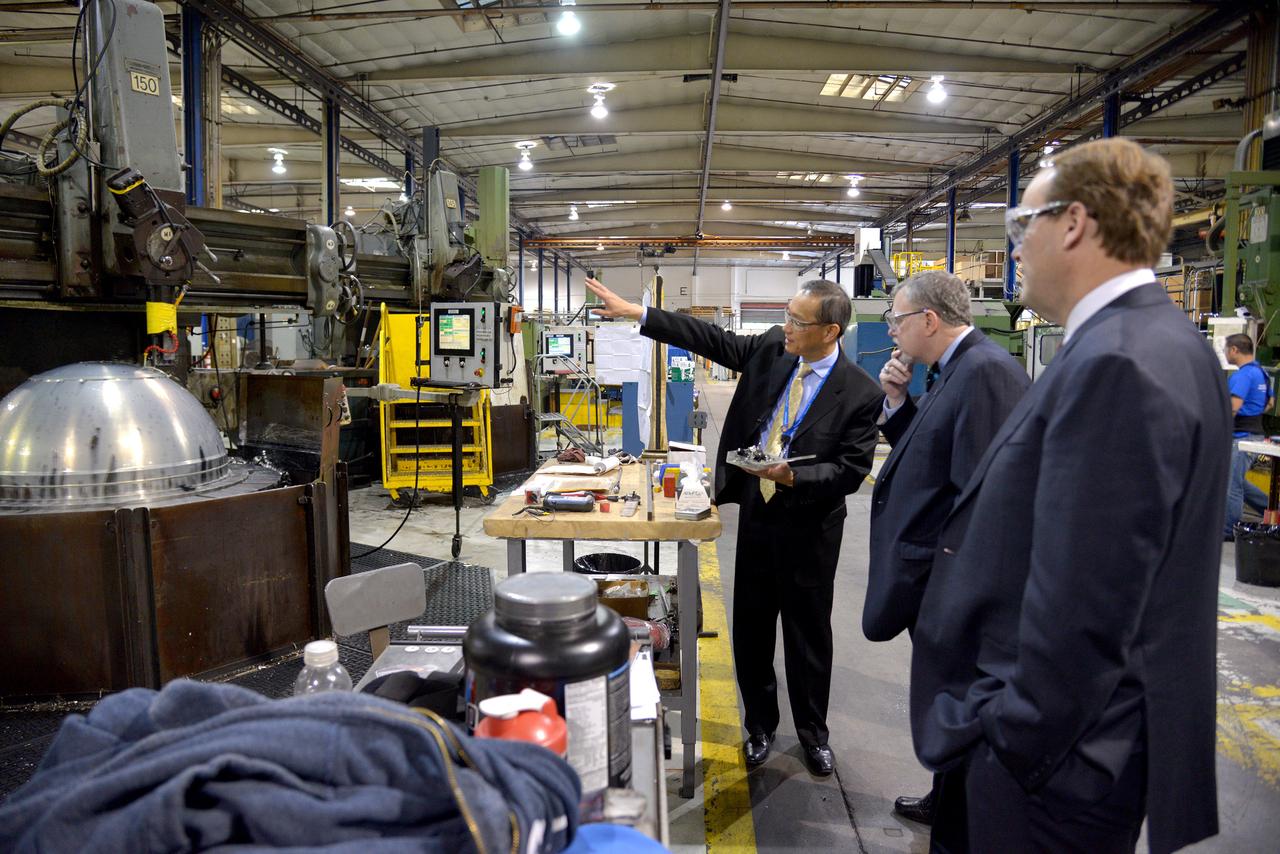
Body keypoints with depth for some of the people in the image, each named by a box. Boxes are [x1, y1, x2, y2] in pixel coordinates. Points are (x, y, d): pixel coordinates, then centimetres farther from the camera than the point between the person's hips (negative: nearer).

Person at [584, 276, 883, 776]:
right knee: (750, 626, 13)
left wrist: (791, 476, -26)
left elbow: (852, 470, -14)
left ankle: (812, 732, 33)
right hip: (756, 513, 4)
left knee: (808, 632, 11)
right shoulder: (771, 350, -2)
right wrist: (635, 312, -5)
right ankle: (759, 725, 34)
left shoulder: (860, 392, -15)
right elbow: (711, 340, 0)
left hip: (809, 526, -4)